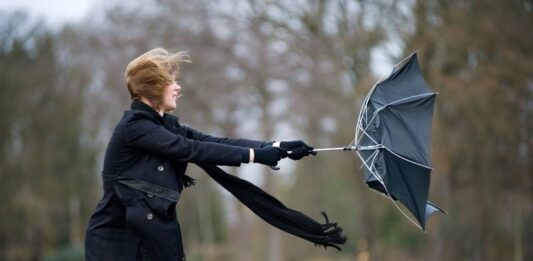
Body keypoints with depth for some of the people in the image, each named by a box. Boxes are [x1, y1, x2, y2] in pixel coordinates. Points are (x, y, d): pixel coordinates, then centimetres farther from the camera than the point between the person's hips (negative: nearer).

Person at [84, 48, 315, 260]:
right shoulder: (134, 127, -15)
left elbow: (216, 142, 3)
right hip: (117, 242, -8)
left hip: (153, 238, 8)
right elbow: (192, 150, -20)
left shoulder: (165, 125, 11)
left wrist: (277, 147, -6)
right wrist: (255, 155, -18)